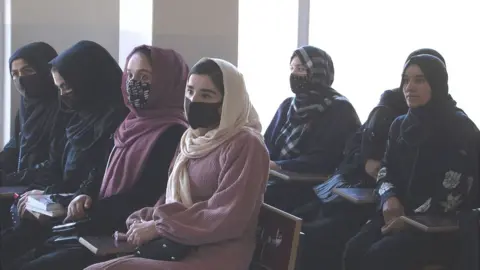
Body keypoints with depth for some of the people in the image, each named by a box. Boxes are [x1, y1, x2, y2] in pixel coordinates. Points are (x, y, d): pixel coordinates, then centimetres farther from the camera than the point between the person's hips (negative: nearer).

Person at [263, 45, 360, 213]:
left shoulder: (339, 110, -1)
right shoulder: (287, 105, 19)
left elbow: (324, 160, -13)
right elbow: (267, 144, 14)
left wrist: (280, 166, -23)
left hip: (311, 187, -6)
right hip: (280, 179, 6)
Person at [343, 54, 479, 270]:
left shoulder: (459, 128, -5)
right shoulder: (401, 124, 15)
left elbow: (454, 192, -13)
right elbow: (386, 169, 17)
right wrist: (389, 198, -6)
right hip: (399, 214, 6)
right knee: (354, 250, -24)